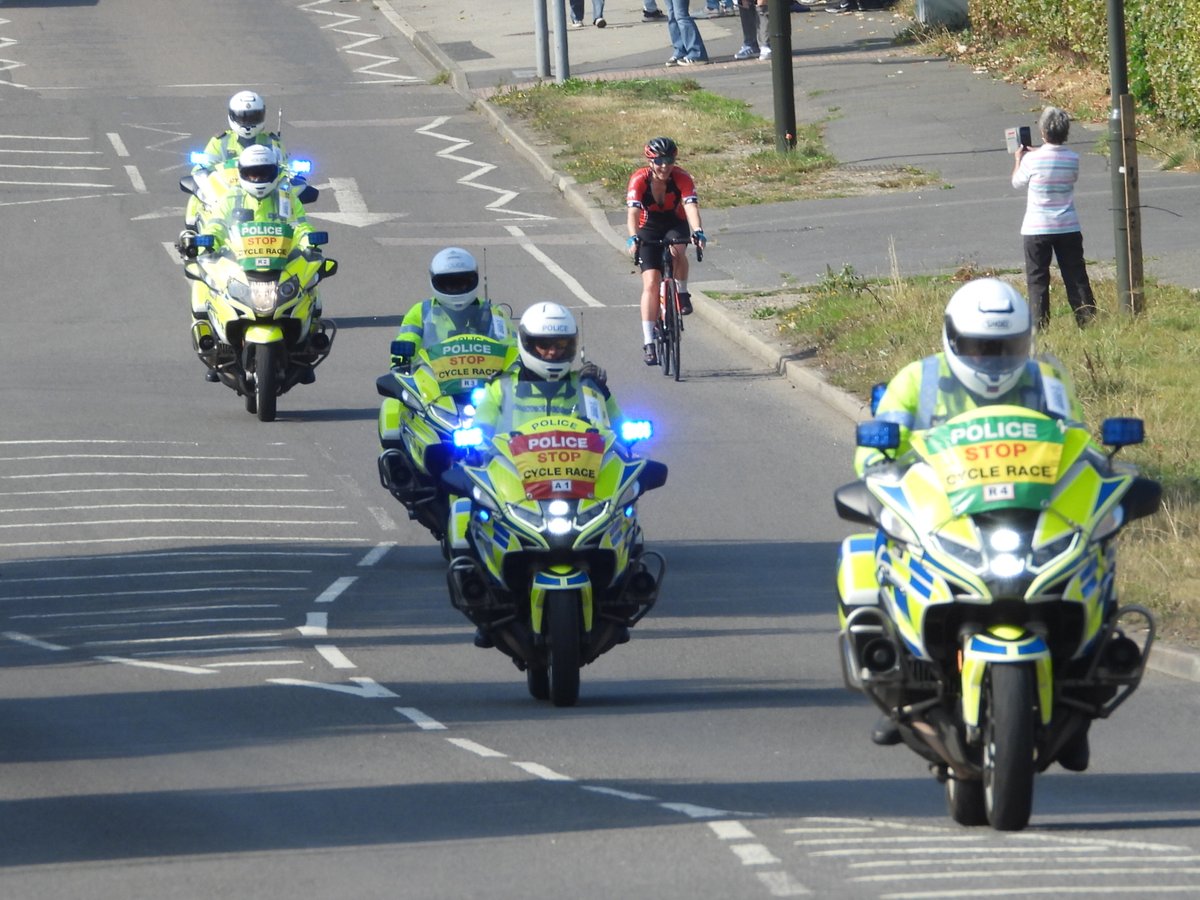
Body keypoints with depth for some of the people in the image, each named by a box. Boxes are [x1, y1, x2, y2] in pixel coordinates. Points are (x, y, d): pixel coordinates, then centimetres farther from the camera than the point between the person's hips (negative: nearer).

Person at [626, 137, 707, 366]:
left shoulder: (682, 178, -22)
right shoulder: (639, 180, -24)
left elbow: (691, 206, -35)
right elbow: (633, 212, -36)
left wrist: (698, 232, -54)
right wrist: (633, 238, -53)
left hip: (676, 226, 0)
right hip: (649, 229, 0)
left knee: (677, 251, -36)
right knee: (651, 283, -13)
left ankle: (683, 293, -9)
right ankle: (648, 342, -12)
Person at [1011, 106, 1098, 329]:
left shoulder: (1032, 160, -14)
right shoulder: (1072, 159, -4)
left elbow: (1017, 182, 3)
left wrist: (1018, 159, 23)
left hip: (1037, 229, -3)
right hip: (1068, 227, 3)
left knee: (1037, 279, 3)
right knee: (1076, 277, 9)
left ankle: (1039, 325, -1)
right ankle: (1087, 318, 9)